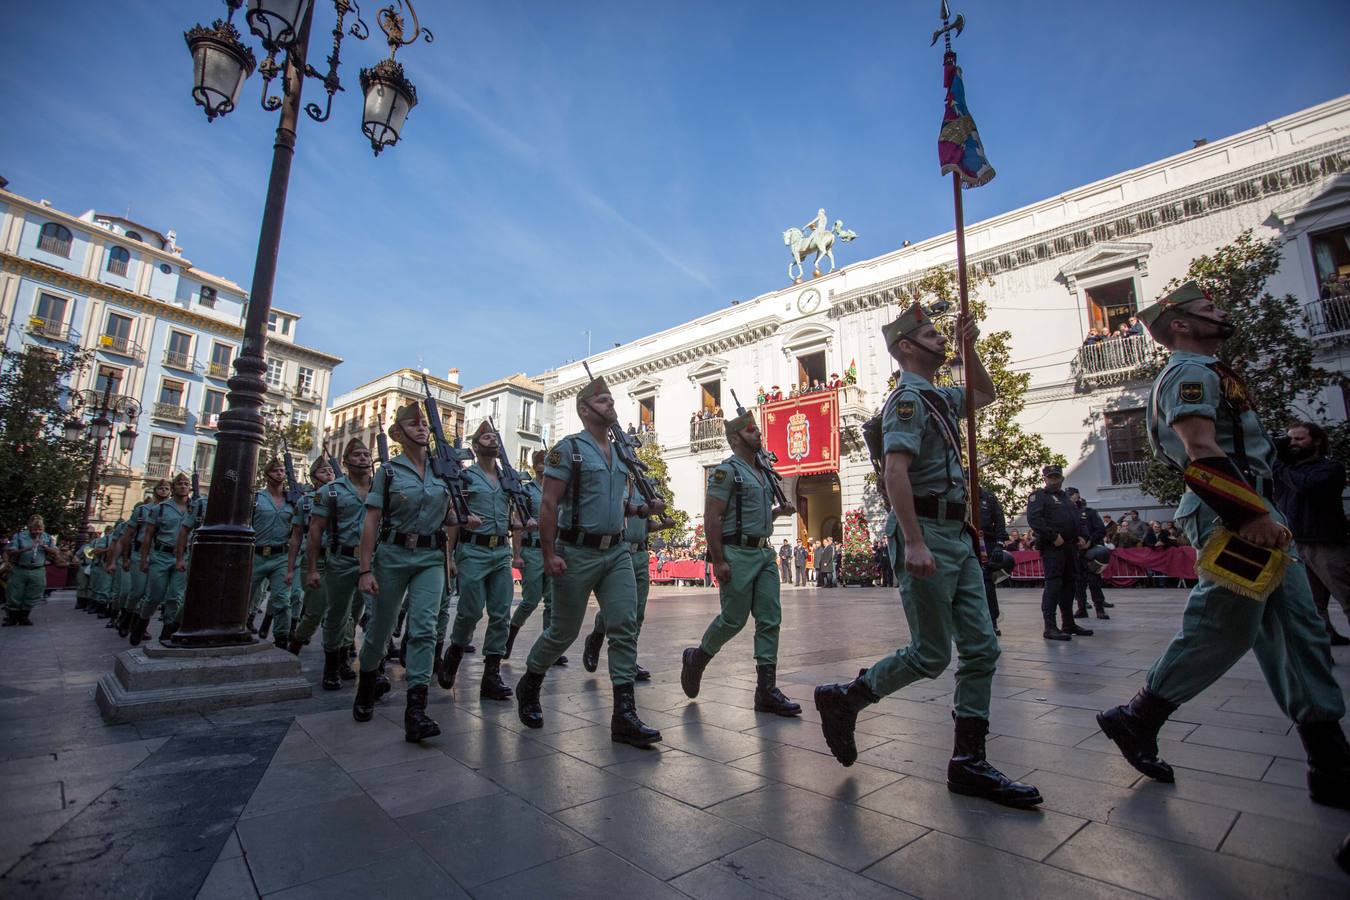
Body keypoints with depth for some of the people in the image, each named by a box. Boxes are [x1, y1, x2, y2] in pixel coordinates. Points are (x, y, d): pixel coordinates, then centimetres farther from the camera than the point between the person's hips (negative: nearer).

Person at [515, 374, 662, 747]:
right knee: (564, 631, 8)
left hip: (617, 552, 6)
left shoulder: (620, 454, 14)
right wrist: (550, 555, -17)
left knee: (625, 627, -5)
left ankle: (624, 716, 1)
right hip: (577, 553, -5)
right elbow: (549, 505, -12)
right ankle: (528, 686, 36)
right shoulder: (569, 449, -6)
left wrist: (644, 510, 10)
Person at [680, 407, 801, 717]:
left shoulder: (764, 474, 18)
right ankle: (696, 659, 24)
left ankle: (766, 691, 8)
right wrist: (718, 561, -19)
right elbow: (711, 517, -14)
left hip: (764, 553, 8)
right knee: (733, 619, -2)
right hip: (737, 553, -8)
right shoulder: (726, 471, -7)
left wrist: (778, 511, 7)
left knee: (770, 620, 2)